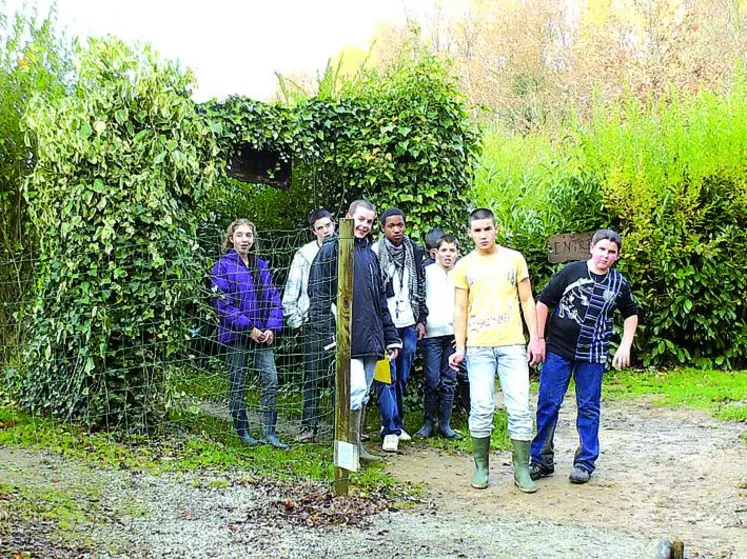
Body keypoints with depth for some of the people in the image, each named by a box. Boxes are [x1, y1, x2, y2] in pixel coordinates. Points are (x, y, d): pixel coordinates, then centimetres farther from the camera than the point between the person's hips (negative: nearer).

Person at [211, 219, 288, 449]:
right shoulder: (223, 266, -5)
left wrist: (272, 328, -5)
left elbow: (274, 299, 9)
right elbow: (223, 303, -12)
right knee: (237, 384, 6)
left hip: (263, 334, 4)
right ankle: (242, 431, 17)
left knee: (270, 380, -3)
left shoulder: (262, 266, 11)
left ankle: (269, 432, 2)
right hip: (236, 335, -4)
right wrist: (249, 328, -16)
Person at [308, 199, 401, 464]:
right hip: (347, 338, -7)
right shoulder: (332, 249, -3)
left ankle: (356, 446, 20)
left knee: (363, 395, 11)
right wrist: (329, 335, -16)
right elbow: (318, 295, -9)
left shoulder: (370, 254, 19)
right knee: (356, 391, -15)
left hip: (371, 339, 7)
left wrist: (391, 337, 20)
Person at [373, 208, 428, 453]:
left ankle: (397, 423, 24)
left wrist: (421, 319, 12)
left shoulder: (415, 251, 10)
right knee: (386, 378, -7)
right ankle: (390, 431, -6)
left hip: (408, 324, 5)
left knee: (402, 377, 12)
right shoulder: (374, 253, -5)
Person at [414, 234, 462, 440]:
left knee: (449, 380, 5)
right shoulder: (427, 272, 4)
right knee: (432, 380, -6)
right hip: (432, 332, -2)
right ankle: (428, 423, 6)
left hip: (454, 334, 3)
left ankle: (445, 424, 13)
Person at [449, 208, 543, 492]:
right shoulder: (464, 266, 7)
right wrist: (460, 347, -1)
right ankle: (481, 466, 13)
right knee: (481, 409, 0)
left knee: (520, 408, -3)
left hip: (512, 344, 0)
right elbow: (460, 310, 8)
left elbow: (527, 301, 8)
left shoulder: (514, 259, 6)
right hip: (478, 346, 0)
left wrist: (534, 338, 1)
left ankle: (521, 469, 5)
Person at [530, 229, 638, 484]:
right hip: (558, 349, -1)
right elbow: (544, 302, 1)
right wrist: (538, 339, -2)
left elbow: (631, 314, 20)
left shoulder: (619, 284, 4)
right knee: (548, 404, 1)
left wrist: (625, 347, 10)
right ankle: (541, 460, 11)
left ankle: (585, 462, 18)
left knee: (589, 408, 7)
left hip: (593, 356, 1)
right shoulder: (571, 271, -4)